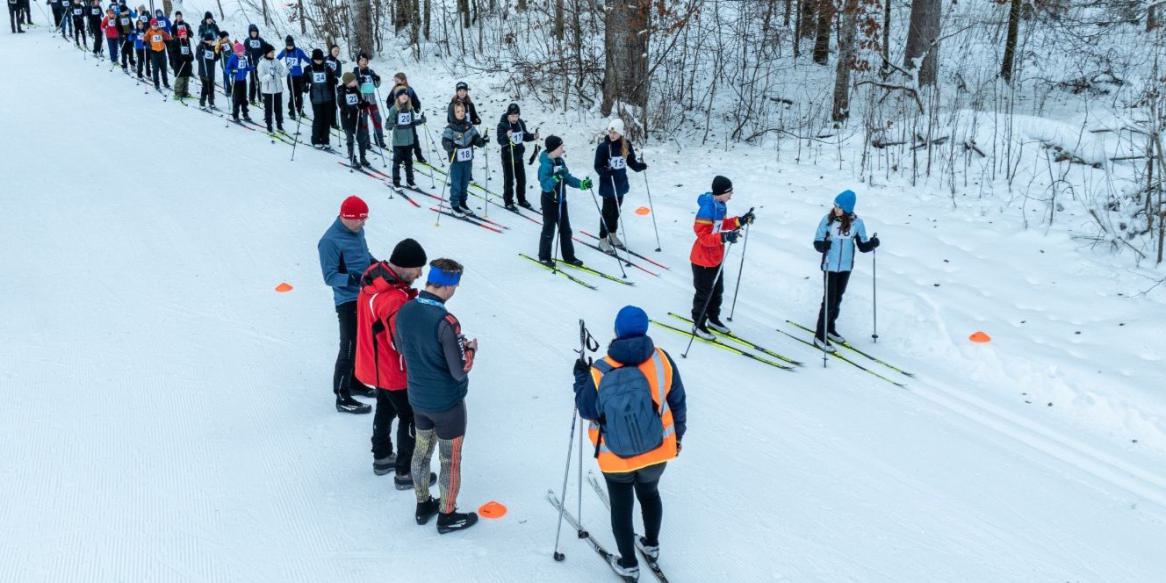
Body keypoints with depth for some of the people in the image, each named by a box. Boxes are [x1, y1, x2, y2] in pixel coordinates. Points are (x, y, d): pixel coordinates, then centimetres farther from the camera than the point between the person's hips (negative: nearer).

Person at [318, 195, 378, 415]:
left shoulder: (357, 231, 3)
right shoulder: (331, 241, -22)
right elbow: (330, 277, -21)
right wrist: (353, 278, -35)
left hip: (366, 296, 9)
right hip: (348, 302, -9)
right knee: (349, 348, -3)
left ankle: (355, 383, 39)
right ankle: (342, 397, 7)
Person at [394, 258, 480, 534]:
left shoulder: (404, 311, -9)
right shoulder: (446, 322, -30)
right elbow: (460, 371, -25)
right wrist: (470, 348, -6)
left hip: (417, 398, 6)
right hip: (447, 403, -6)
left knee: (422, 449, 24)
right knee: (450, 459, 13)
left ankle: (423, 506, 41)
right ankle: (447, 516, 29)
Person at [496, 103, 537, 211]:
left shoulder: (521, 123, 1)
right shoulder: (502, 125, -16)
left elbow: (525, 136, 13)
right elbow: (500, 140, -26)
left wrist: (533, 137, -6)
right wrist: (507, 136, -46)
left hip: (519, 155, 6)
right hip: (508, 156, -6)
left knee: (521, 179, 14)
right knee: (509, 180, 1)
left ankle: (522, 200, 30)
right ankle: (508, 202, 13)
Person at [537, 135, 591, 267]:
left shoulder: (560, 160, 1)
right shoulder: (546, 164, -23)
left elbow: (568, 178, 8)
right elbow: (546, 186, -28)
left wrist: (582, 184, -3)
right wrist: (556, 177, -41)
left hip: (561, 199, 8)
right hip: (549, 201, -7)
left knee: (565, 229, 14)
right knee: (549, 230, 6)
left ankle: (568, 256, 26)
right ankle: (544, 257, 23)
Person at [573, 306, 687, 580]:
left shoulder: (599, 372, -22)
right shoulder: (661, 360, -18)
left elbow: (587, 411, -7)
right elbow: (677, 402, -5)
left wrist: (580, 377, 8)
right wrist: (678, 434, 12)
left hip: (615, 458, -2)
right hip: (658, 451, 2)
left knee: (621, 506, 20)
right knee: (649, 493, 30)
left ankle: (629, 564, 36)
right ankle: (651, 544, 50)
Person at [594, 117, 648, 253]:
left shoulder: (626, 145, -1)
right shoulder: (603, 146, -15)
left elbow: (631, 161, 7)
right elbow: (598, 166, -14)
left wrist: (640, 166, -13)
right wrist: (605, 171, -34)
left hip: (621, 184, 5)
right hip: (608, 185, -5)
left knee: (616, 211, 17)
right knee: (608, 211, 2)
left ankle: (613, 235, 35)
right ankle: (603, 240, 14)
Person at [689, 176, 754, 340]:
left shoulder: (720, 205, -2)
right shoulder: (707, 209, -29)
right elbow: (703, 236, -29)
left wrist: (740, 221, 3)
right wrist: (724, 238, -41)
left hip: (715, 258, 9)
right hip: (703, 260, -9)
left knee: (717, 290, 22)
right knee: (704, 293, 6)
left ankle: (713, 319, 41)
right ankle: (698, 325, 23)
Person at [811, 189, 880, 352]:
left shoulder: (857, 222, -7)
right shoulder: (828, 220, -14)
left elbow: (862, 245, -1)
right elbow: (817, 242, -12)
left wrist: (872, 244, -21)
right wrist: (823, 245, -33)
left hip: (846, 267, 3)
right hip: (830, 266, -3)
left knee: (838, 298, 17)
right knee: (829, 299, -5)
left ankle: (830, 328, 35)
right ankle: (820, 335, 4)